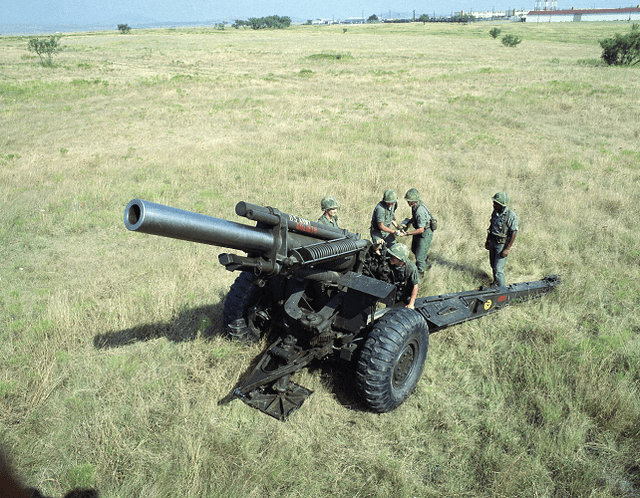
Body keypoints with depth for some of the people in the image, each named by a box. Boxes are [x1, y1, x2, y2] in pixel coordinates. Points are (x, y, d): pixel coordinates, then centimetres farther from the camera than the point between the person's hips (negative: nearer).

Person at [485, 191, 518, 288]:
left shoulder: (511, 216, -21)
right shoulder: (495, 212, 0)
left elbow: (514, 233, -18)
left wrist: (507, 249, -19)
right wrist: (487, 241, 15)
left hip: (502, 244, -7)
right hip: (492, 242, 7)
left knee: (498, 269, -8)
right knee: (493, 265, 20)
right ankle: (495, 282, 41)